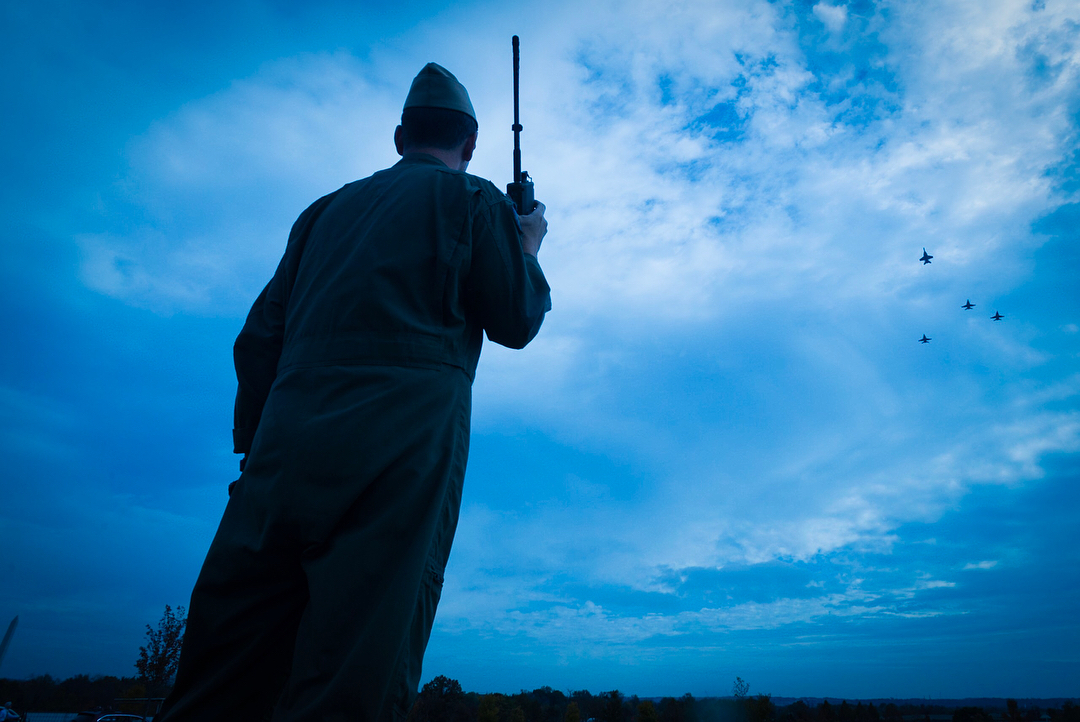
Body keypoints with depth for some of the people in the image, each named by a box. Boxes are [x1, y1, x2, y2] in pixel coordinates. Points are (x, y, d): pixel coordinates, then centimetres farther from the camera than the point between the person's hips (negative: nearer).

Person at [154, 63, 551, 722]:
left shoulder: (327, 208, 24)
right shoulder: (474, 198, 11)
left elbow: (258, 338, 19)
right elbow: (515, 323, 8)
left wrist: (256, 445, 20)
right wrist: (529, 248, 26)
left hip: (287, 437, 5)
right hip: (407, 440, -4)